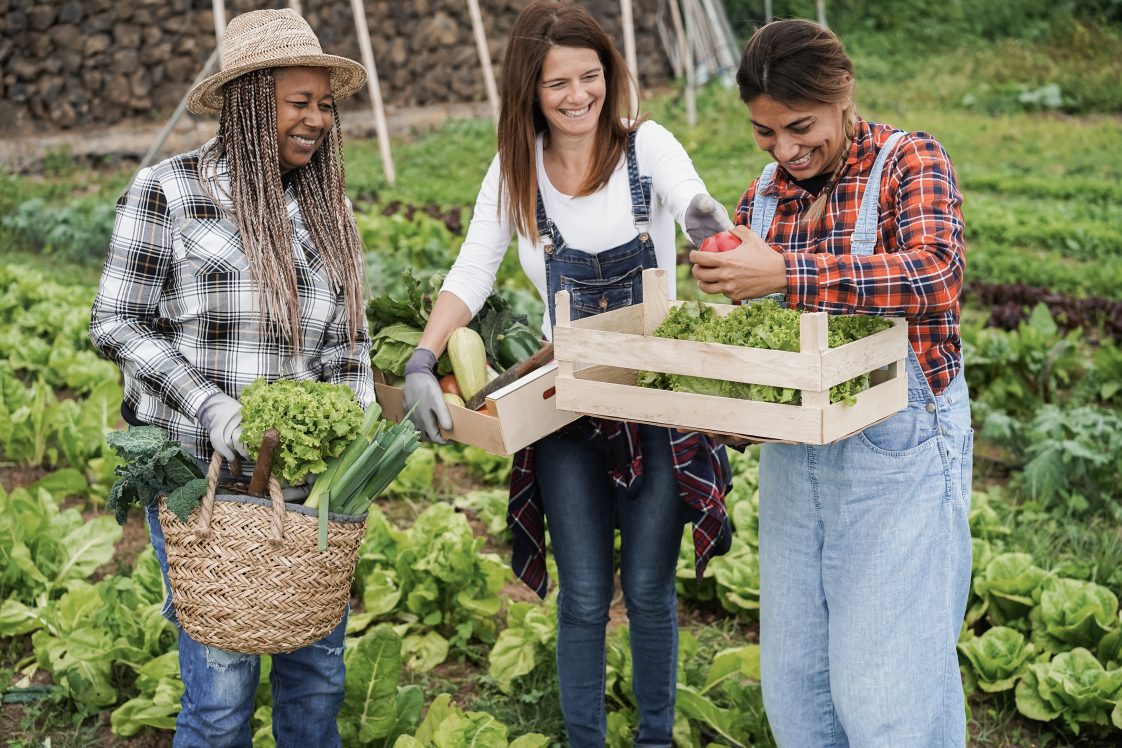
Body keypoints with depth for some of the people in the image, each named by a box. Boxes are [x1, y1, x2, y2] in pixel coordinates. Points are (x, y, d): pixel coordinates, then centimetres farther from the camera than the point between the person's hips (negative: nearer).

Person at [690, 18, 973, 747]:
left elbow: (936, 274, -28)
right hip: (794, 454, 6)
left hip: (899, 453, -6)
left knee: (884, 687, -2)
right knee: (794, 672, 13)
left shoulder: (910, 162, -9)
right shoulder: (763, 197, 7)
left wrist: (784, 273, -34)